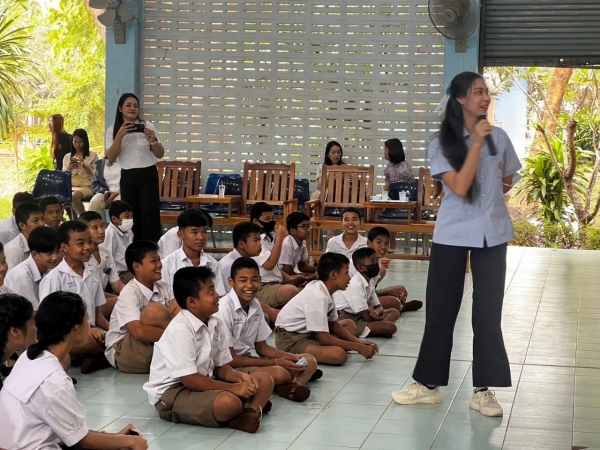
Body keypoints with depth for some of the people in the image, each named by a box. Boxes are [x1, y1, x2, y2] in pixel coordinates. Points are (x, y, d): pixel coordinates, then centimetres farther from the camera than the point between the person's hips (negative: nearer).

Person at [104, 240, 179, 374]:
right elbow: (138, 332, -32)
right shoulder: (129, 293, -19)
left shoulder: (163, 288, 1)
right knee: (155, 310, -30)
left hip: (157, 348, 6)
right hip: (122, 353, -6)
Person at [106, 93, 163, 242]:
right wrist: (120, 135, -17)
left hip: (148, 175, -1)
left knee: (149, 215, -6)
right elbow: (111, 158, -6)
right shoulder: (113, 130, 4)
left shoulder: (148, 126, 3)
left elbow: (160, 155, 5)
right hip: (128, 177, 1)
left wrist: (152, 141, -16)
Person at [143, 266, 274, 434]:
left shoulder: (215, 325, 4)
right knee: (229, 403, -37)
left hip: (203, 383, 9)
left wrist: (240, 377, -11)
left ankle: (250, 413, -26)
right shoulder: (180, 330, -22)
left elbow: (220, 366, 10)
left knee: (264, 380, -1)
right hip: (172, 393, -9)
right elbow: (190, 380, -24)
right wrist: (232, 388, -23)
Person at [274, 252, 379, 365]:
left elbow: (332, 323, 13)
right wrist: (358, 347, -17)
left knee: (349, 325, 20)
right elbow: (324, 339, -26)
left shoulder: (325, 291, 2)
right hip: (290, 340, -10)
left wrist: (358, 342, 1)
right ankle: (296, 356, -11)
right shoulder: (318, 297, -26)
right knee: (339, 355, -32)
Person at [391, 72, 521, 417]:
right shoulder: (442, 143, -7)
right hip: (452, 234, -2)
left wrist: (489, 195, 3)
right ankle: (429, 385, 17)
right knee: (441, 310, 6)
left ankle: (484, 391, 10)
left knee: (488, 313, 3)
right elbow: (460, 187, -20)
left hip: (492, 234, 2)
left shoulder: (499, 137, 2)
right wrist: (476, 144, -19)